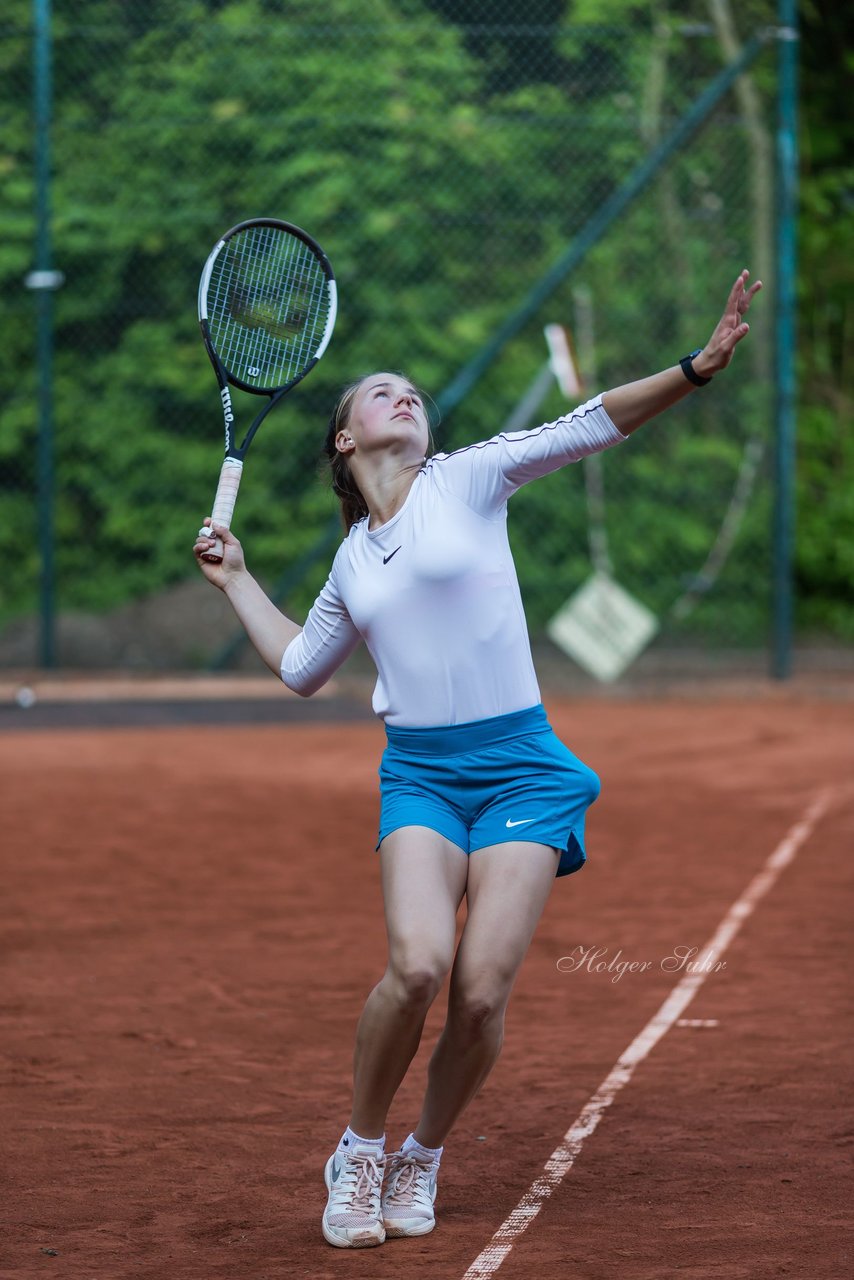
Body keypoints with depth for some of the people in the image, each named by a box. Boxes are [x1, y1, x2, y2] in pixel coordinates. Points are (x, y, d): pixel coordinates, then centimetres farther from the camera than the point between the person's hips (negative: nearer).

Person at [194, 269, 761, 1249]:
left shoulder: (468, 480, 6)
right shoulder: (353, 559, 17)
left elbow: (592, 426, -5)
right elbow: (300, 668, 32)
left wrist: (695, 368, -17)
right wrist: (236, 581, 31)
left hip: (520, 768, -2)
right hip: (419, 772, 2)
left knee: (482, 993, -13)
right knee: (417, 965, -22)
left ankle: (423, 1157, 12)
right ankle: (359, 1153, 0)